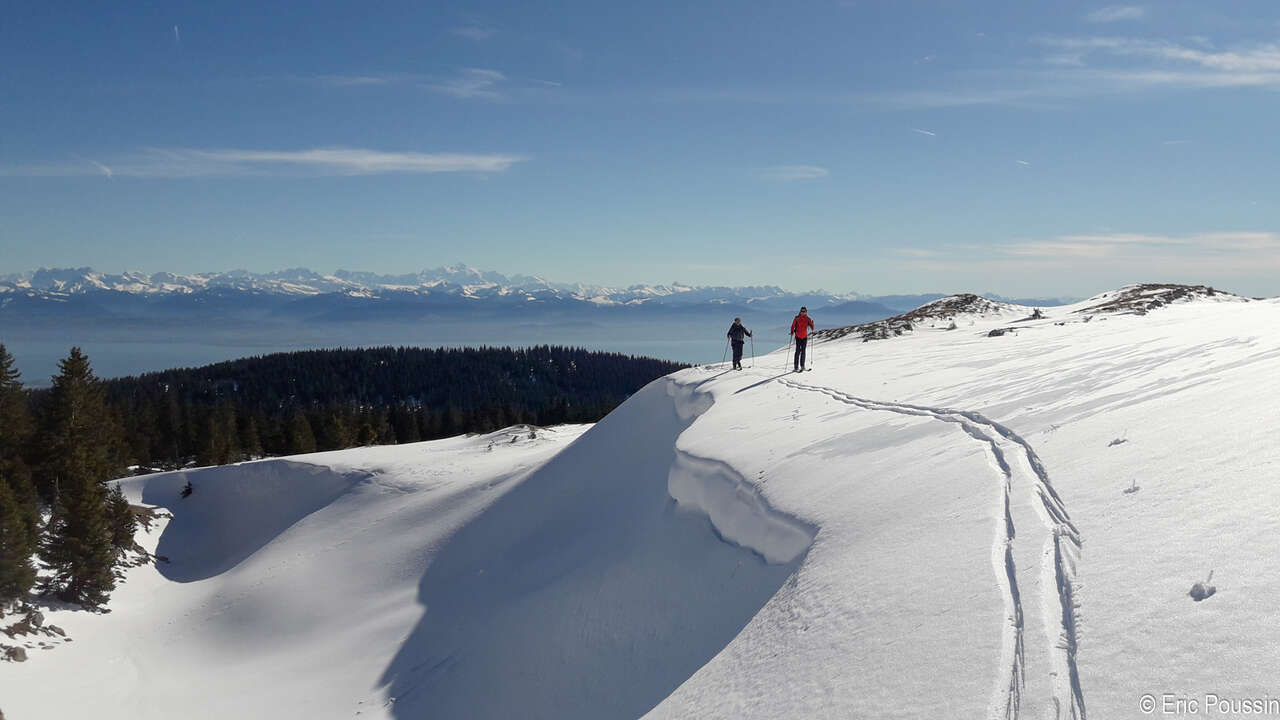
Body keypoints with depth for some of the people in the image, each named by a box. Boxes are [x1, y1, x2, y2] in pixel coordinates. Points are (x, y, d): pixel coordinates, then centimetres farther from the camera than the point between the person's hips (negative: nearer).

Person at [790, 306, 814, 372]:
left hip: (805, 337, 2)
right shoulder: (797, 318, -3)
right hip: (798, 337, -2)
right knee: (798, 351, -7)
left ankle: (802, 366, 12)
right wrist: (792, 331, -15)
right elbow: (793, 325, 0)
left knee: (803, 351, 4)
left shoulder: (808, 319, 0)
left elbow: (812, 328, -5)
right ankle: (796, 366, -5)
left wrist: (812, 324, -25)